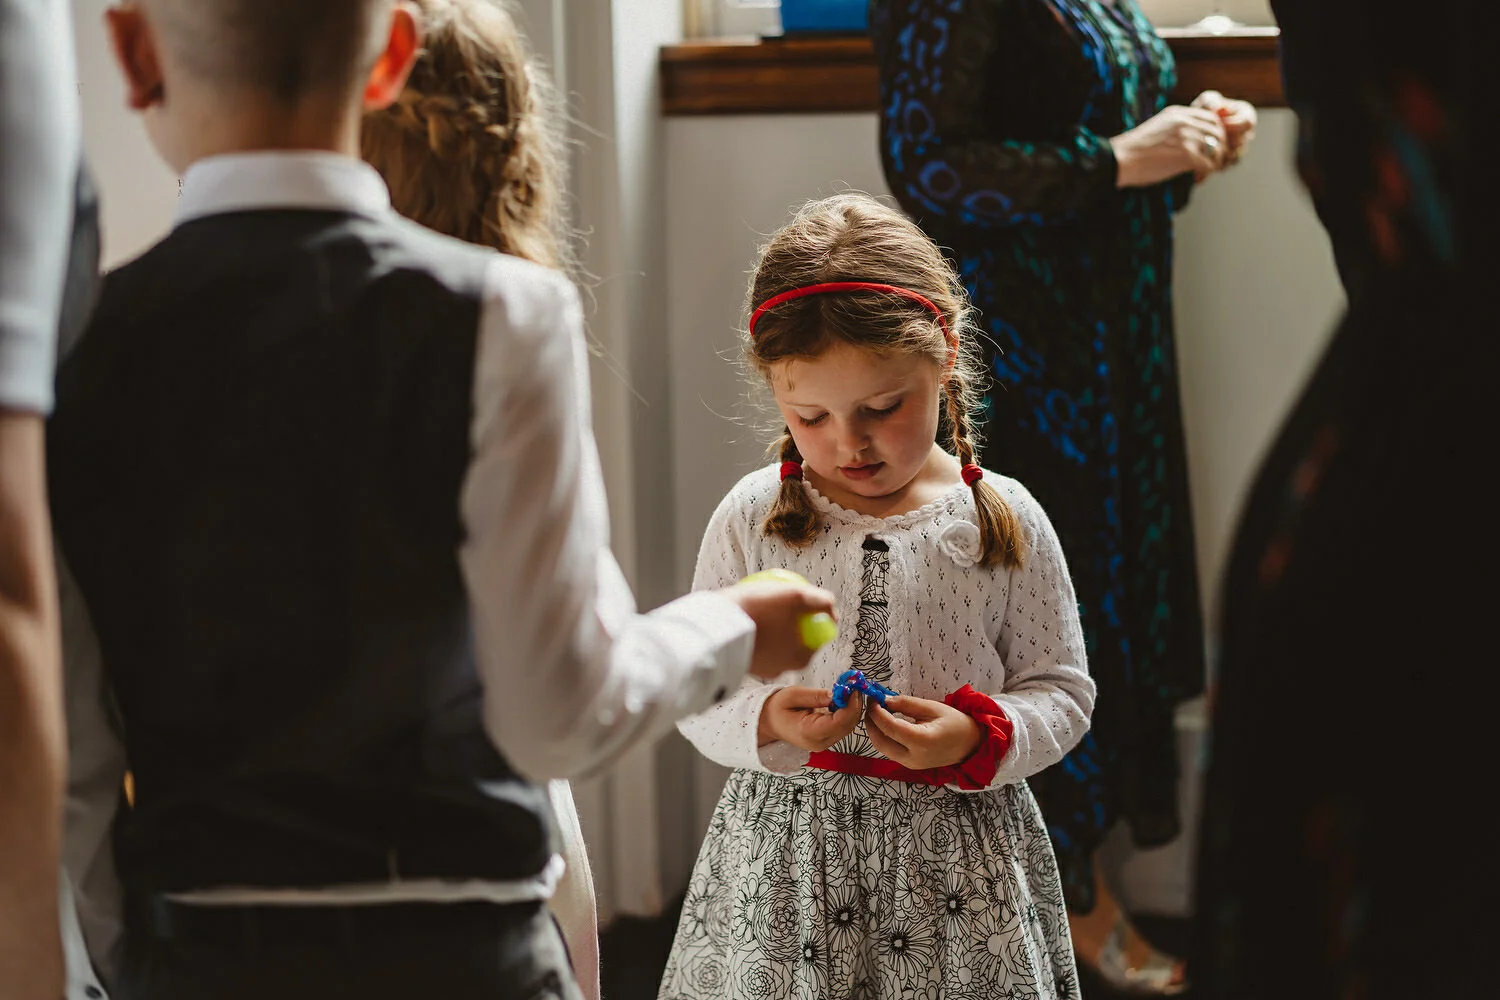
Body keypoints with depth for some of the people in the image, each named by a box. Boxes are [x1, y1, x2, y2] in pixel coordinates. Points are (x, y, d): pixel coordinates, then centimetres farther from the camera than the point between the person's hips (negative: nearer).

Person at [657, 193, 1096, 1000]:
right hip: (786, 860, 0)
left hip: (955, 853, 0)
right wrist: (766, 723, -18)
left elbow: (1062, 690, 3)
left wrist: (979, 737, -16)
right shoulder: (752, 519, -2)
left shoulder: (1002, 521, -3)